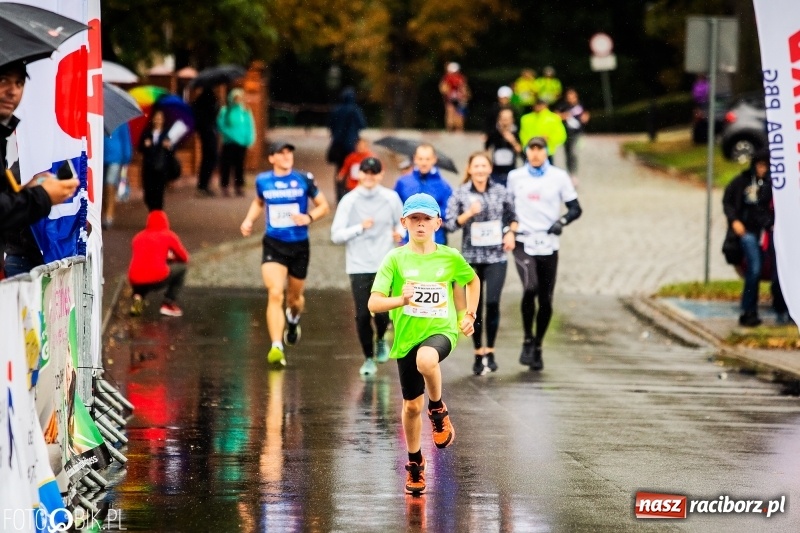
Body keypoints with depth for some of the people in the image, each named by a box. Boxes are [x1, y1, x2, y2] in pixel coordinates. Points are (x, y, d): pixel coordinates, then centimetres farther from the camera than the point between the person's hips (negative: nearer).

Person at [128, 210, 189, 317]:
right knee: (181, 267, 23)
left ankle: (138, 296, 9)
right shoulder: (169, 236, 11)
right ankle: (169, 304, 14)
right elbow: (185, 258, 22)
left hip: (136, 282, 4)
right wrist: (170, 257, 43)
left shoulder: (138, 237, 20)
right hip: (158, 279, -4)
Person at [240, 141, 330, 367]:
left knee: (295, 297, 15)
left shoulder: (304, 179, -4)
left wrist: (309, 217, -16)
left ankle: (293, 320, 53)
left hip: (299, 246, 1)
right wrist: (249, 221, 4)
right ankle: (276, 348, -22)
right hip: (273, 245, -1)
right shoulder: (263, 181, 1)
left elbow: (323, 206, 3)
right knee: (275, 295, -18)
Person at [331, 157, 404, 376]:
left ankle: (381, 340, 24)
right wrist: (360, 227, -17)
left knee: (382, 312, -10)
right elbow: (336, 235, -4)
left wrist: (399, 232, -3)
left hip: (385, 267, 1)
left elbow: (401, 221, 19)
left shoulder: (391, 198, 4)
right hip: (359, 267, 0)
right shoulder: (349, 201, -1)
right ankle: (369, 358, 15)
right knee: (362, 315, -4)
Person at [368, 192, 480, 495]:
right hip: (406, 336, 1)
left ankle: (438, 411, -10)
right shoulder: (396, 259, -6)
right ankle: (415, 464, 34)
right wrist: (400, 300, -33)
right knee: (412, 405, 11)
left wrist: (469, 315, 15)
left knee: (426, 360, -38)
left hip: (441, 330, -1)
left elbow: (473, 280, 23)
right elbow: (374, 303, -15)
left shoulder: (450, 258, 0)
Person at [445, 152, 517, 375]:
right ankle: (478, 353, 14)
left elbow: (512, 216, 16)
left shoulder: (501, 191, 4)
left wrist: (511, 233, -1)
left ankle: (490, 351, 3)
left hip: (496, 256, 0)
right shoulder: (460, 194, 1)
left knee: (493, 302, -10)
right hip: (471, 256, 0)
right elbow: (450, 224, -2)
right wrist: (468, 214, -16)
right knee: (475, 306, 3)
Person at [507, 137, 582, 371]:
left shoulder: (559, 177, 4)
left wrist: (562, 221, -12)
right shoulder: (515, 177, 8)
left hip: (548, 246, 1)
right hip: (523, 243, -1)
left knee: (546, 301, 4)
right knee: (530, 287, -25)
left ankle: (537, 348, 21)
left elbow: (575, 208, 7)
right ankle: (527, 341, -11)